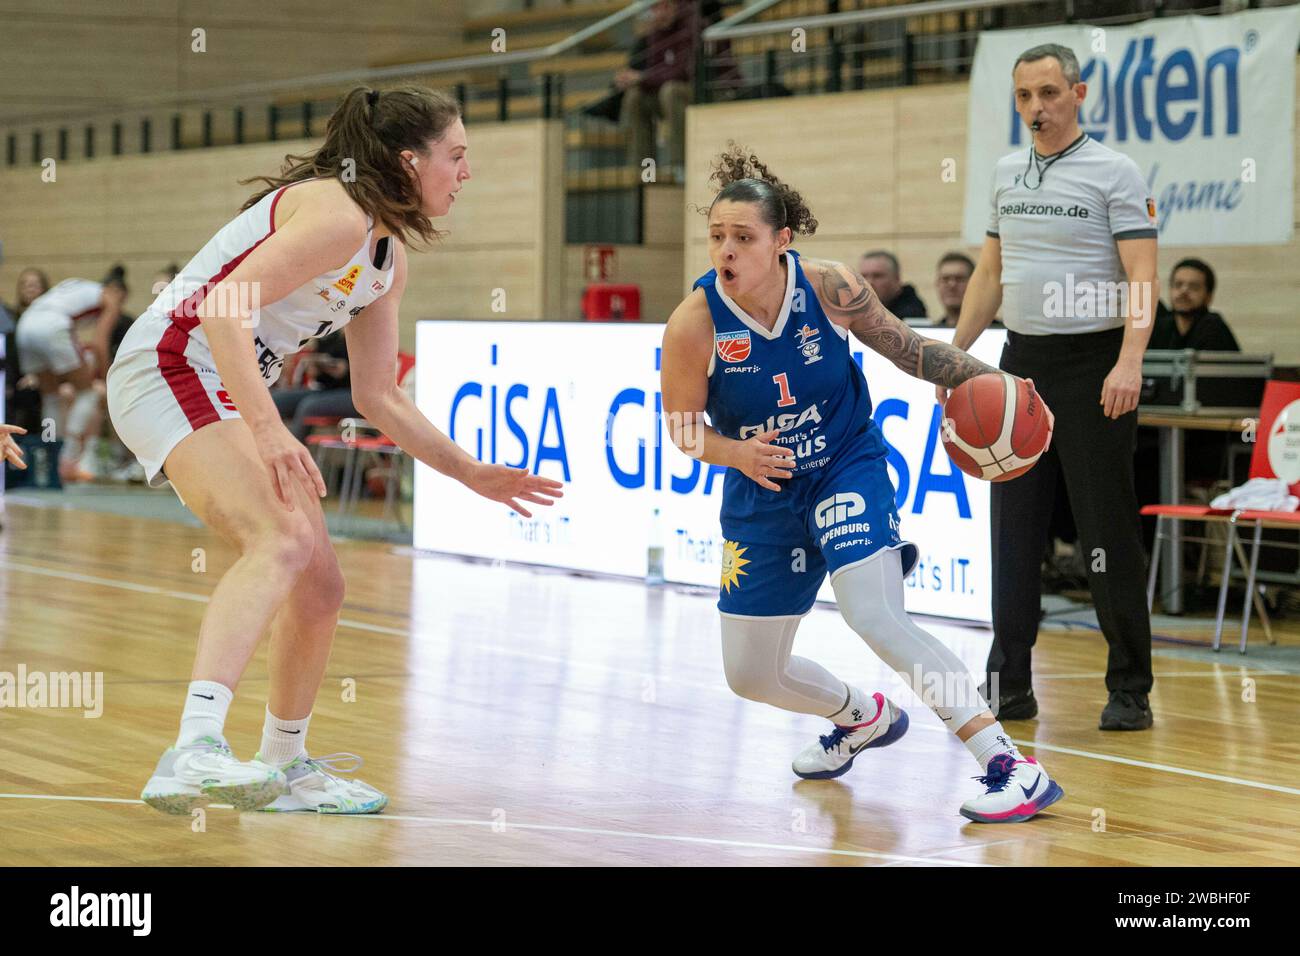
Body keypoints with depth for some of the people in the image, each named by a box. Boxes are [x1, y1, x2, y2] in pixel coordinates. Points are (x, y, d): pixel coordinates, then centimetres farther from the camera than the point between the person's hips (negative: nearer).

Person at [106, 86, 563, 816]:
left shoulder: (390, 259, 13)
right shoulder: (337, 213, -17)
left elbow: (379, 395, 20)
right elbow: (223, 309, -27)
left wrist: (472, 473, 18)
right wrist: (268, 429, -33)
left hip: (232, 389, 10)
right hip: (172, 365, -10)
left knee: (319, 586, 12)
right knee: (280, 542, -31)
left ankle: (285, 768, 31)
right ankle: (194, 750, -46)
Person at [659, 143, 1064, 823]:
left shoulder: (830, 288, -20)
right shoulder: (694, 325, -21)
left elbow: (907, 348, -2)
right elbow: (682, 427, -8)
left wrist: (985, 380, -15)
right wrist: (736, 453, -28)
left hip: (848, 467, -3)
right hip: (761, 493, 3)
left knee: (874, 615, -27)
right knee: (750, 676, 11)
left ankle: (1012, 768, -26)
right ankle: (863, 719, 45)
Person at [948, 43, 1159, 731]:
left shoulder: (1115, 173, -6)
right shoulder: (1006, 174, 13)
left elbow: (1142, 275, -12)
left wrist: (1129, 362, -24)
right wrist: (956, 352, 13)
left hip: (1091, 366, -6)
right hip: (1022, 361, 6)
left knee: (1108, 533, -3)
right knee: (1014, 531, 6)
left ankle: (1130, 691, 4)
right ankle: (1009, 688, 11)